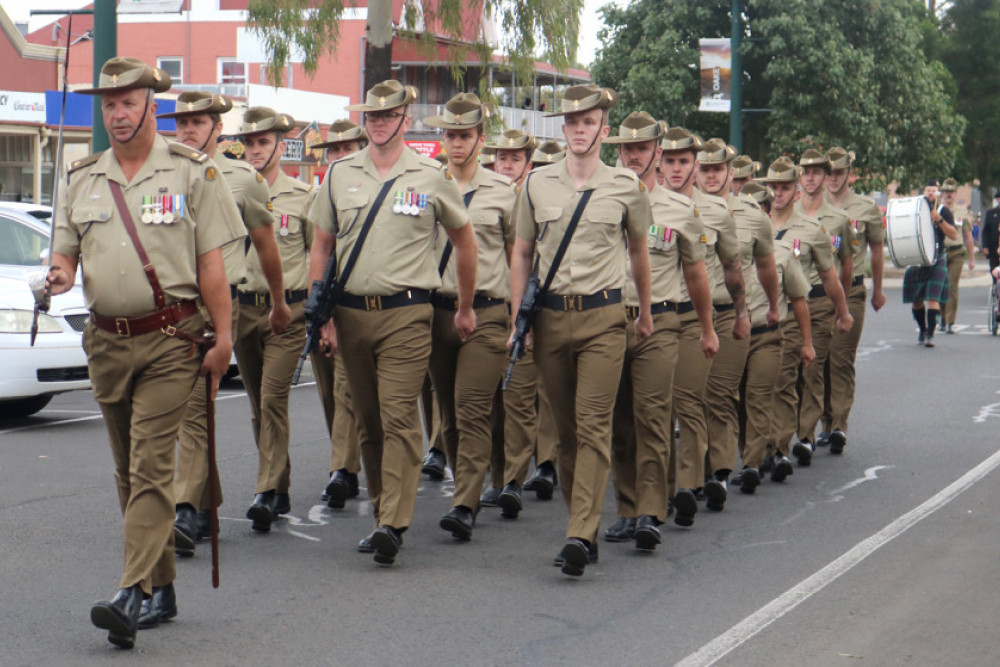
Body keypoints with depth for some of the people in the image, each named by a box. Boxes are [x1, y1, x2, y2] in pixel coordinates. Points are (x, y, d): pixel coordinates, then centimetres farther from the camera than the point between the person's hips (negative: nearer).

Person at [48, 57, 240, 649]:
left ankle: (134, 595, -19)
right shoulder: (82, 179, 11)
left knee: (151, 466, -13)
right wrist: (60, 274, -9)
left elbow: (211, 262, -2)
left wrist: (224, 337, -7)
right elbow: (65, 250, 16)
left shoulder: (192, 172, -1)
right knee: (129, 471, 10)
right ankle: (162, 586, 21)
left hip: (170, 338, -5)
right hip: (106, 339, 5)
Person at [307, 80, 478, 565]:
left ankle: (393, 525, -17)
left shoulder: (432, 177, 2)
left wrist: (465, 308, 16)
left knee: (399, 417, -13)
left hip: (406, 313, -4)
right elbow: (322, 247, 13)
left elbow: (463, 239, 14)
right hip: (350, 312, 4)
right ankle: (381, 511, 20)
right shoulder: (340, 174, 10)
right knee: (367, 419, 10)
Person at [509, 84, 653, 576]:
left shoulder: (626, 187, 3)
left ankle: (580, 535, -19)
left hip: (602, 318, -3)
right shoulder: (537, 185, 8)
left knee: (593, 424, -12)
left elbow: (638, 250, 17)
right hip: (551, 315, 3)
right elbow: (521, 254, 13)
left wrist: (645, 312, 24)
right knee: (564, 426, 6)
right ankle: (584, 529, 16)